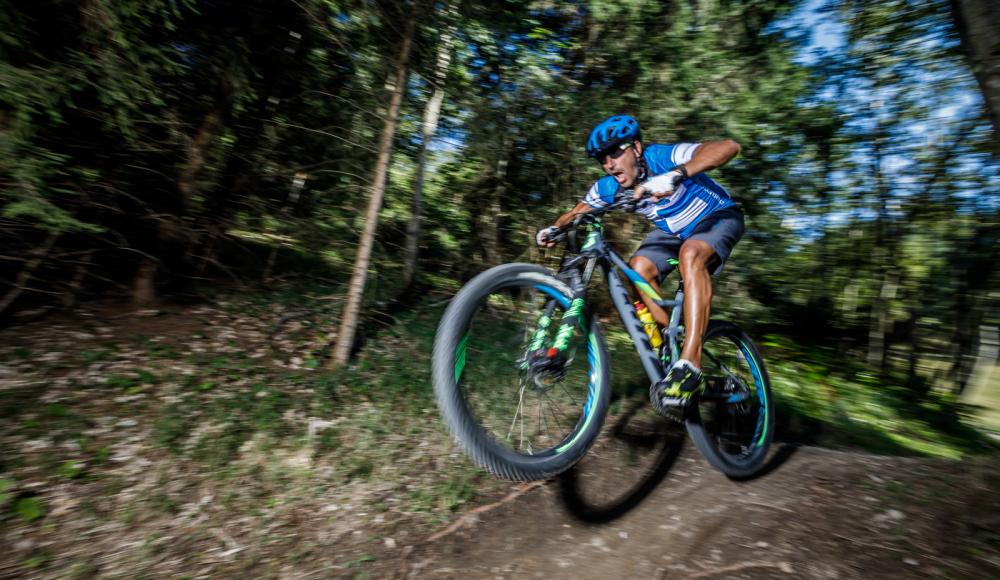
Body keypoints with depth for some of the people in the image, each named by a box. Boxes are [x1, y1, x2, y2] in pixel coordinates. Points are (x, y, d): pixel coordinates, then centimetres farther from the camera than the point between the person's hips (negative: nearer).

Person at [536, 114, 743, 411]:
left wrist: (676, 175, -59)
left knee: (691, 253, -37)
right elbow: (576, 213, -3)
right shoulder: (608, 187, -14)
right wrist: (553, 229, -25)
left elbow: (729, 146, -43)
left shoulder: (662, 157, -30)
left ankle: (690, 365, -40)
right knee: (640, 267, -23)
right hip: (673, 229, 5)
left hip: (717, 217, -5)